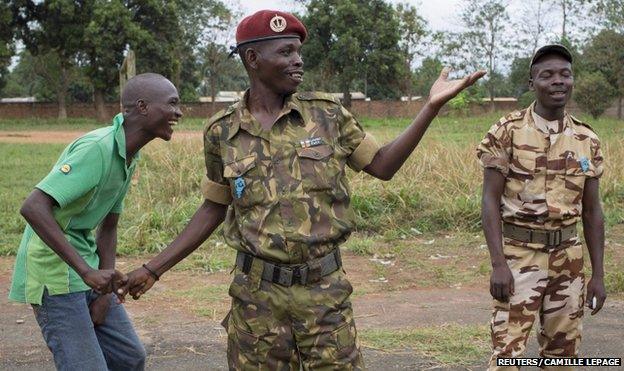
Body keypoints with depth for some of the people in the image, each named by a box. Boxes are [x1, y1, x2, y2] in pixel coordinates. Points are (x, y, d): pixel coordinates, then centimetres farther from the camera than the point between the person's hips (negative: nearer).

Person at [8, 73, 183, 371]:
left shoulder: (129, 156, 6)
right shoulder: (96, 148, -23)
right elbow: (33, 207, -32)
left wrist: (106, 289, 3)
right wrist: (87, 272, -35)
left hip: (85, 268, 9)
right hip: (54, 274, -9)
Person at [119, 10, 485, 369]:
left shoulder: (326, 113, 0)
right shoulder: (222, 132, 0)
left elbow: (382, 165, 5)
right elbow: (215, 208, 10)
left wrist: (433, 106, -3)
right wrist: (154, 268, 8)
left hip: (325, 289, 0)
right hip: (258, 292, 0)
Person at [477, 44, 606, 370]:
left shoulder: (587, 141, 5)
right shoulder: (507, 133, -7)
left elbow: (592, 211, 9)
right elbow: (491, 201, -9)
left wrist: (598, 274, 6)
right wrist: (498, 264, -17)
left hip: (567, 257, 4)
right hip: (519, 254, -4)